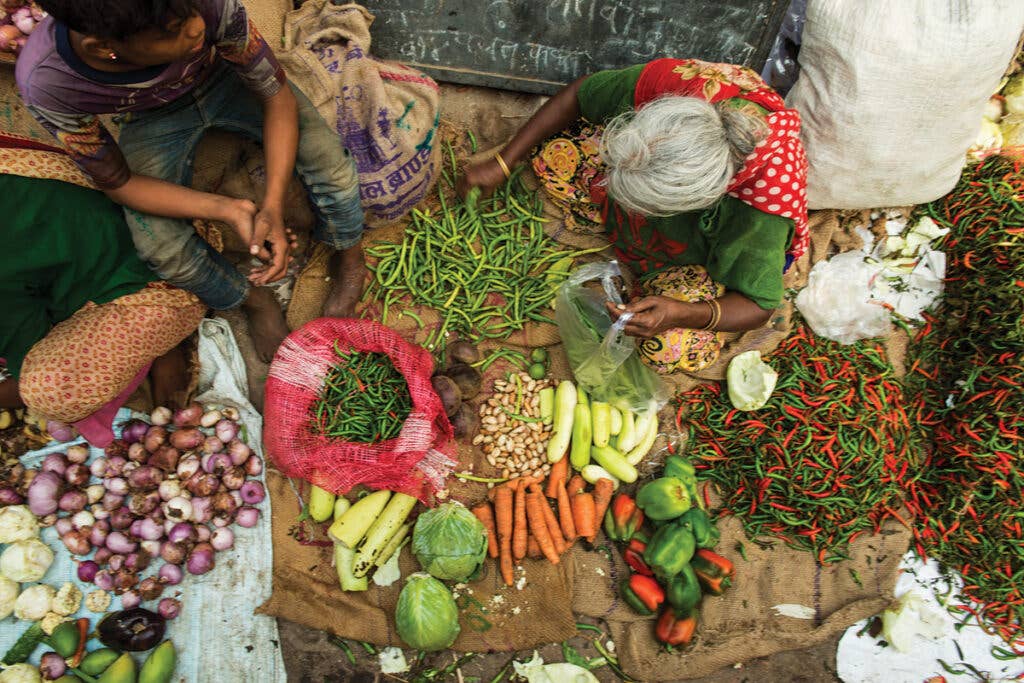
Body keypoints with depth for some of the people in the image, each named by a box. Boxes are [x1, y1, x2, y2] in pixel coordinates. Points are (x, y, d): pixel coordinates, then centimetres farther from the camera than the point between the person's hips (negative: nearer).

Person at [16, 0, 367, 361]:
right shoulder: (46, 84, -35)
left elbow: (277, 96, -24)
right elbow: (116, 182, -21)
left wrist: (272, 207, -35)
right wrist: (227, 209, -35)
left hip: (222, 75, 1)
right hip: (154, 115, 0)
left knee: (327, 155, -22)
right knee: (158, 243, -21)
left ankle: (349, 262, 8)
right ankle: (255, 301, 10)